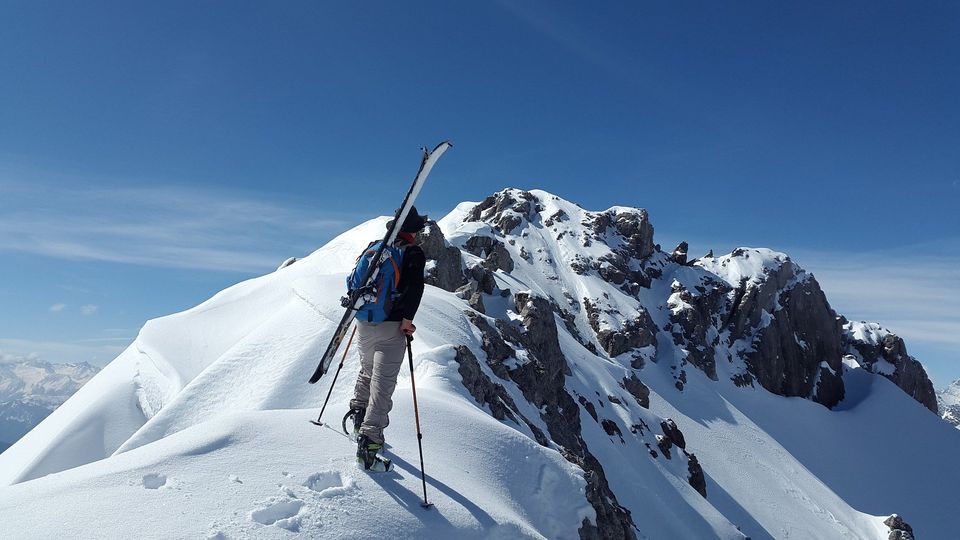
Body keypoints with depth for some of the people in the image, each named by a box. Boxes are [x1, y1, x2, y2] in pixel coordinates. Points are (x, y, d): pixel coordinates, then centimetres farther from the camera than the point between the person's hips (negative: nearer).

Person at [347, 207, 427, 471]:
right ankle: (368, 443, -10)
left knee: (368, 370, 30)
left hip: (364, 324, 6)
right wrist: (407, 318, -16)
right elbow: (415, 286, -21)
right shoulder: (413, 252, -6)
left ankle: (357, 413, 35)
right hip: (390, 326, -6)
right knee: (382, 384, -5)